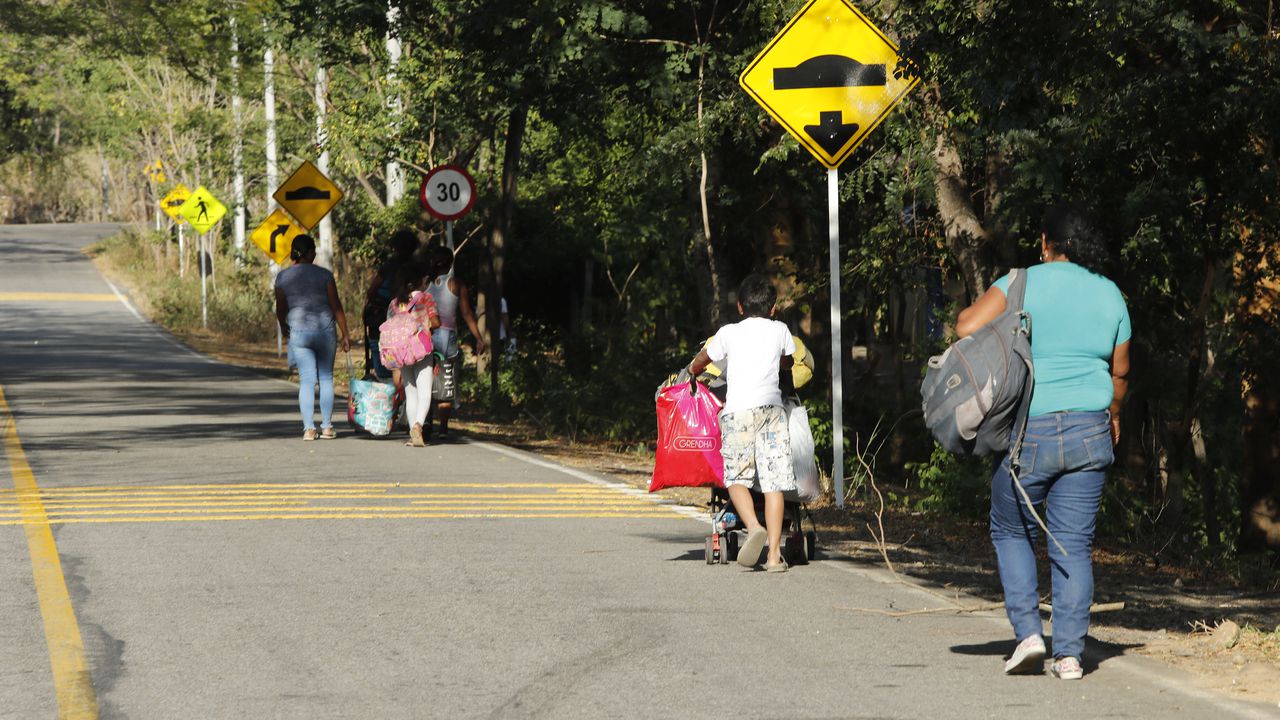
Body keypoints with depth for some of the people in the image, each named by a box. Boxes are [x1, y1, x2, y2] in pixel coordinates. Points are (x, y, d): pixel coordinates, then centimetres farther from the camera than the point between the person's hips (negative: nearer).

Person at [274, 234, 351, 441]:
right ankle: (327, 427, 9)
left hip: (298, 331, 1)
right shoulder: (324, 275, -3)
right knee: (326, 378, 10)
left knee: (306, 380, 3)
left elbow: (280, 309, 7)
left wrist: (283, 327, 27)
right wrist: (344, 334, 4)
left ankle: (308, 428, -4)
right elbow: (336, 307, -3)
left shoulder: (283, 277, 1)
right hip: (324, 329, -1)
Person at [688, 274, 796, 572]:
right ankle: (774, 553, -6)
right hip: (772, 407, 1)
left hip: (738, 410, -1)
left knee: (736, 478, 5)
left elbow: (698, 364, 28)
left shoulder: (728, 333, 12)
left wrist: (694, 374, 51)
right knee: (774, 481, 0)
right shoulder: (780, 330, 16)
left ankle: (754, 526, -22)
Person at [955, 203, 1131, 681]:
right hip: (1089, 432, 3)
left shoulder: (1025, 284, -6)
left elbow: (967, 328, -16)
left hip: (1028, 431, -3)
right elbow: (1120, 370, 16)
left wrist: (967, 313, 8)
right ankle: (1069, 654, 2)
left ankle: (1028, 632, 2)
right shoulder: (1110, 295, 7)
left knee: (1011, 532, 15)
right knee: (1074, 543, 6)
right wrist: (1113, 416, 33)